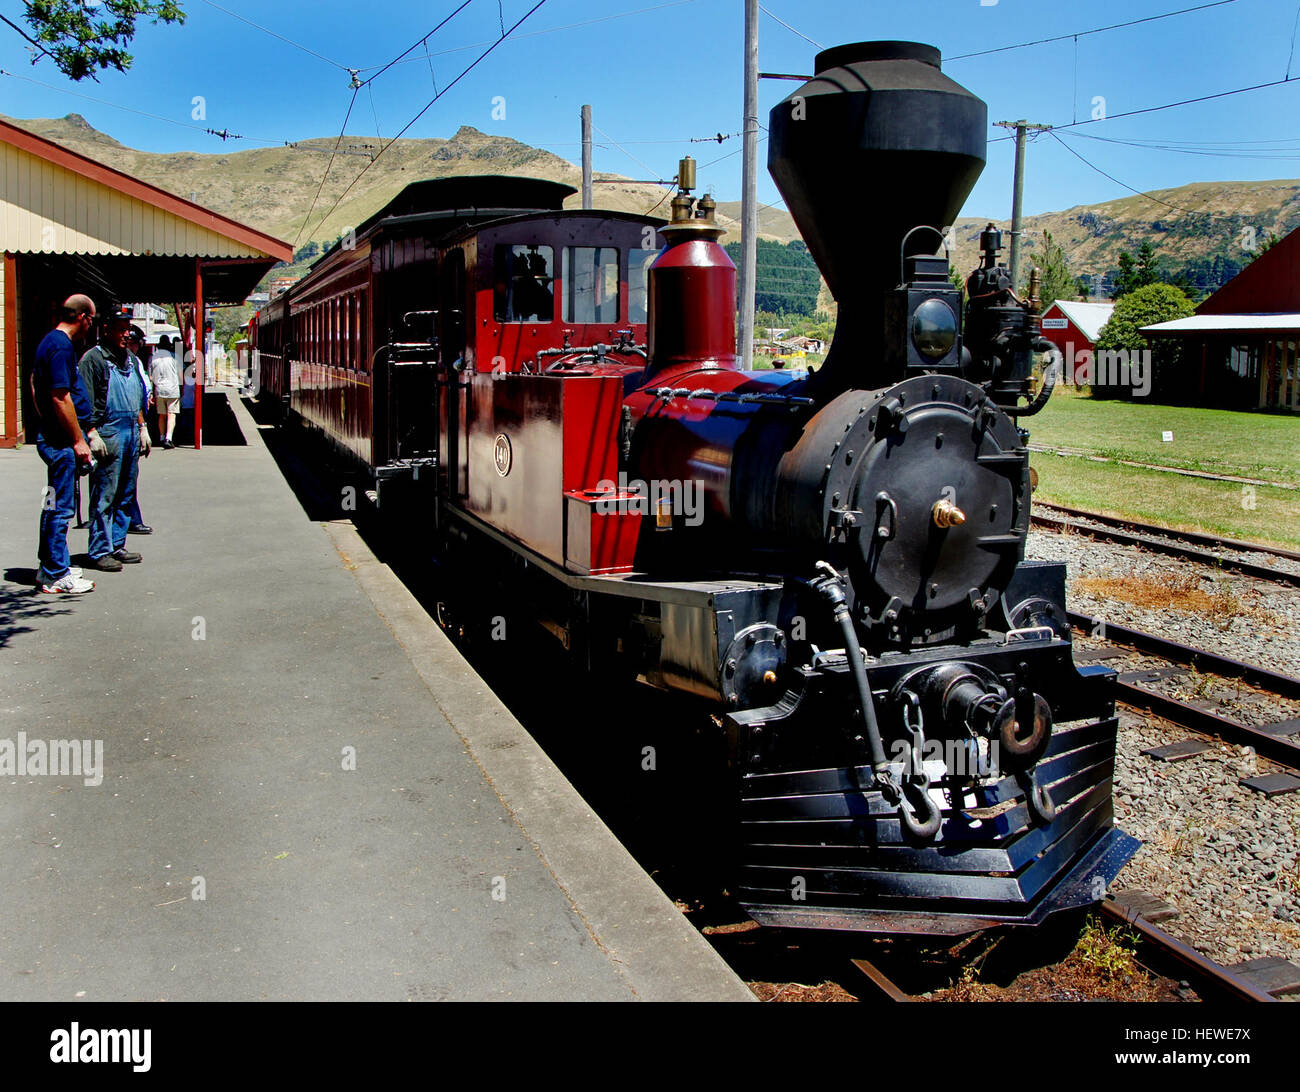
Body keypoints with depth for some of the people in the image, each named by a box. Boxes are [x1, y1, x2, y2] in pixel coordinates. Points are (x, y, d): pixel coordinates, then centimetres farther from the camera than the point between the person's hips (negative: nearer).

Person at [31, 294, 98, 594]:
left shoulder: (50, 341, 15)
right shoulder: (62, 347, -17)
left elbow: (35, 379, 24)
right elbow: (61, 398, -22)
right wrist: (78, 441, -18)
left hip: (50, 436, 11)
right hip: (61, 441, -11)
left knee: (54, 506, 17)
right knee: (60, 507, -5)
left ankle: (50, 566, 26)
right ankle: (57, 576, 0)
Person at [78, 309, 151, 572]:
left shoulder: (130, 358, 18)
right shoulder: (93, 358, -6)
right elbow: (87, 401, -12)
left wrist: (142, 427, 21)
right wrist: (93, 433, -18)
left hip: (131, 432, 8)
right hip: (108, 432, -8)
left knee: (126, 495, 11)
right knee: (104, 496, -6)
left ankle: (117, 545, 19)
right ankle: (100, 551, -1)